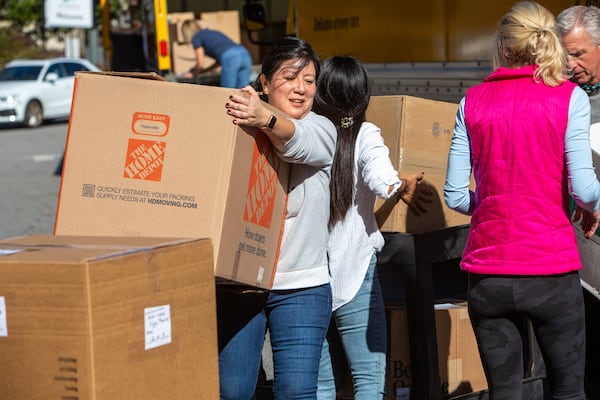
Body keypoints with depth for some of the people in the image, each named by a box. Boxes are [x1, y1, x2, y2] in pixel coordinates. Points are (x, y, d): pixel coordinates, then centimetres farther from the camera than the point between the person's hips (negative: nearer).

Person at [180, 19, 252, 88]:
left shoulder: (196, 38, 14)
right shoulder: (212, 32, 35)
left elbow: (201, 64, 12)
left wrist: (192, 74, 30)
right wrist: (204, 70, 44)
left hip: (230, 59, -7)